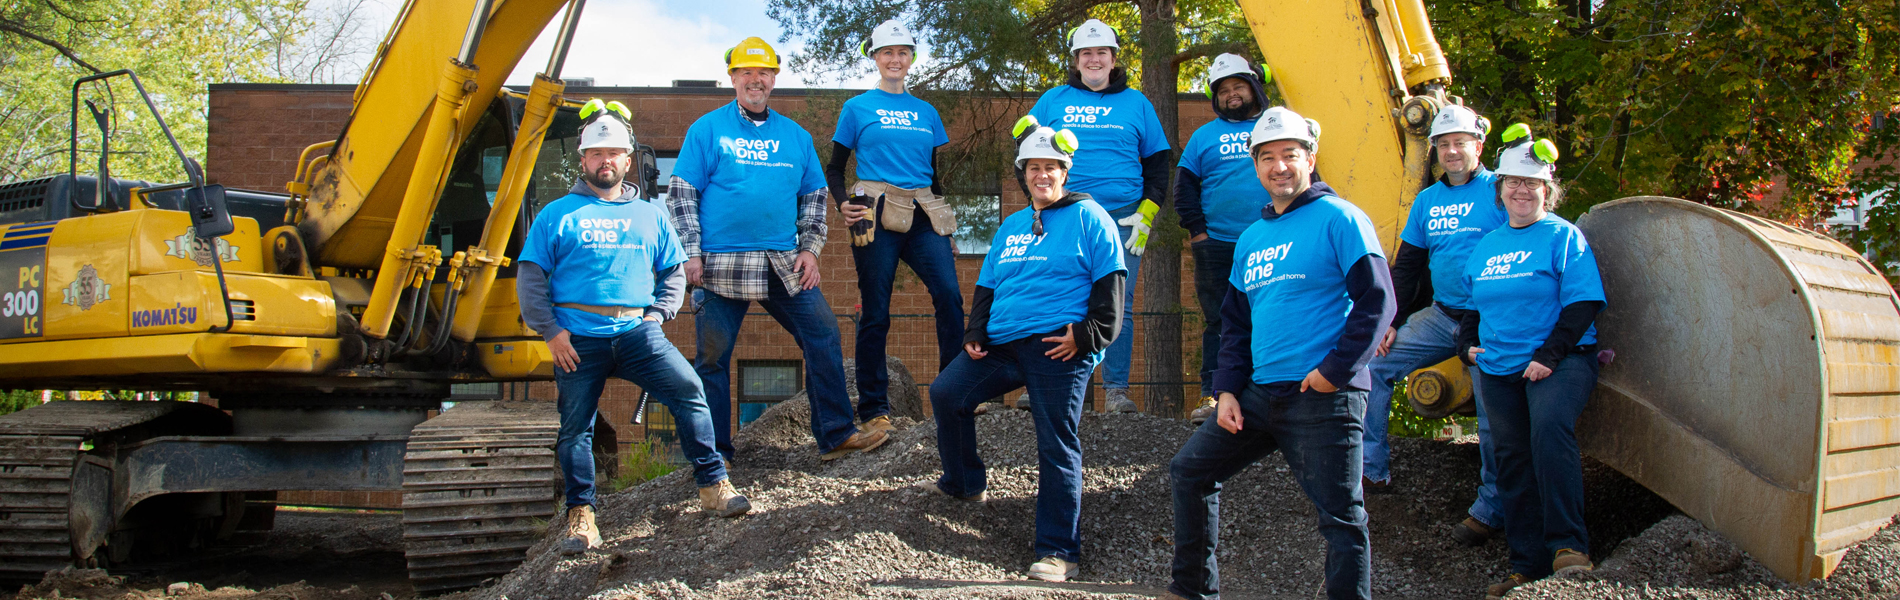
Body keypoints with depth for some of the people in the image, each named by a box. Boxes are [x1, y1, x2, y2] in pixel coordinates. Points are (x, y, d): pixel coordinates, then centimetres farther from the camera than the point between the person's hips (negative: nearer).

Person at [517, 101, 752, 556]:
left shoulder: (649, 215, 18)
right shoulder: (557, 215, 10)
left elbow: (674, 273, 21)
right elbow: (530, 279, 6)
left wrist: (657, 316, 4)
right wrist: (551, 331, -5)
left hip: (636, 332, 1)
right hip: (578, 339, -1)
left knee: (688, 390, -18)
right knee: (575, 425, -1)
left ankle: (713, 486, -13)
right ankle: (580, 517, 10)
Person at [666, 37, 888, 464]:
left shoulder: (795, 136, 14)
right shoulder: (707, 129, 3)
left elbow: (814, 196, 19)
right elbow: (681, 193, 1)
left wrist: (810, 248, 6)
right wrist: (691, 253, -7)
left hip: (784, 264, 3)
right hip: (722, 264, -3)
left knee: (823, 335, -4)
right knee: (712, 356, -1)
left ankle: (835, 435, 2)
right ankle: (714, 453, 9)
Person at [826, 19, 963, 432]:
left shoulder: (926, 113, 18)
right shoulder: (858, 108, 8)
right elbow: (835, 168, 9)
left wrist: (948, 230, 17)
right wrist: (842, 203, -11)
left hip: (924, 217, 3)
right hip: (877, 217, -3)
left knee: (949, 295, -16)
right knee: (875, 314, -3)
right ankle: (874, 410, 5)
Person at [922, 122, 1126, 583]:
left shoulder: (1088, 218, 2)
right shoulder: (1010, 227, 21)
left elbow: (1110, 286, -3)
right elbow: (987, 287, 25)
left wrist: (1087, 335, -13)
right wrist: (974, 333, 10)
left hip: (1058, 346, -7)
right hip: (1001, 345, 7)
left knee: (1056, 444, -11)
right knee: (946, 393, 5)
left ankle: (1058, 551, -10)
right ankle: (964, 483, 25)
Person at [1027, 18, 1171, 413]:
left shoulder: (1136, 103, 13)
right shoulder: (1053, 101, 11)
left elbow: (1157, 162, 13)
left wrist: (1146, 214, 2)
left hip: (1122, 218, 0)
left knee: (1119, 306, -2)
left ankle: (1116, 391, 3)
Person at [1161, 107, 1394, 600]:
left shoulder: (1338, 218, -3)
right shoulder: (1251, 239, 18)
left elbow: (1376, 300, -10)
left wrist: (1336, 369, -15)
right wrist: (1227, 389, 9)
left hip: (1322, 397, -8)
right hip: (1259, 393, 8)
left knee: (1340, 517, -7)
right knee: (1188, 471, 10)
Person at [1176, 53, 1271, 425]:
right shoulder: (1204, 136, 14)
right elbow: (1184, 186, 12)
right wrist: (1197, 231, 0)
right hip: (1218, 246, 0)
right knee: (1218, 322, 1)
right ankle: (1212, 396, 3)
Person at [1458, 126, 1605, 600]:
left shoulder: (1564, 237, -1)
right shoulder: (1486, 246, 17)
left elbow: (1582, 304, -9)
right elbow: (1475, 304, 28)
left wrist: (1548, 355, -18)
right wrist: (1468, 343, 9)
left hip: (1560, 361, -6)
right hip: (1498, 369, 6)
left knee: (1549, 428, -32)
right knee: (1512, 461, 5)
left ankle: (1568, 544, -29)